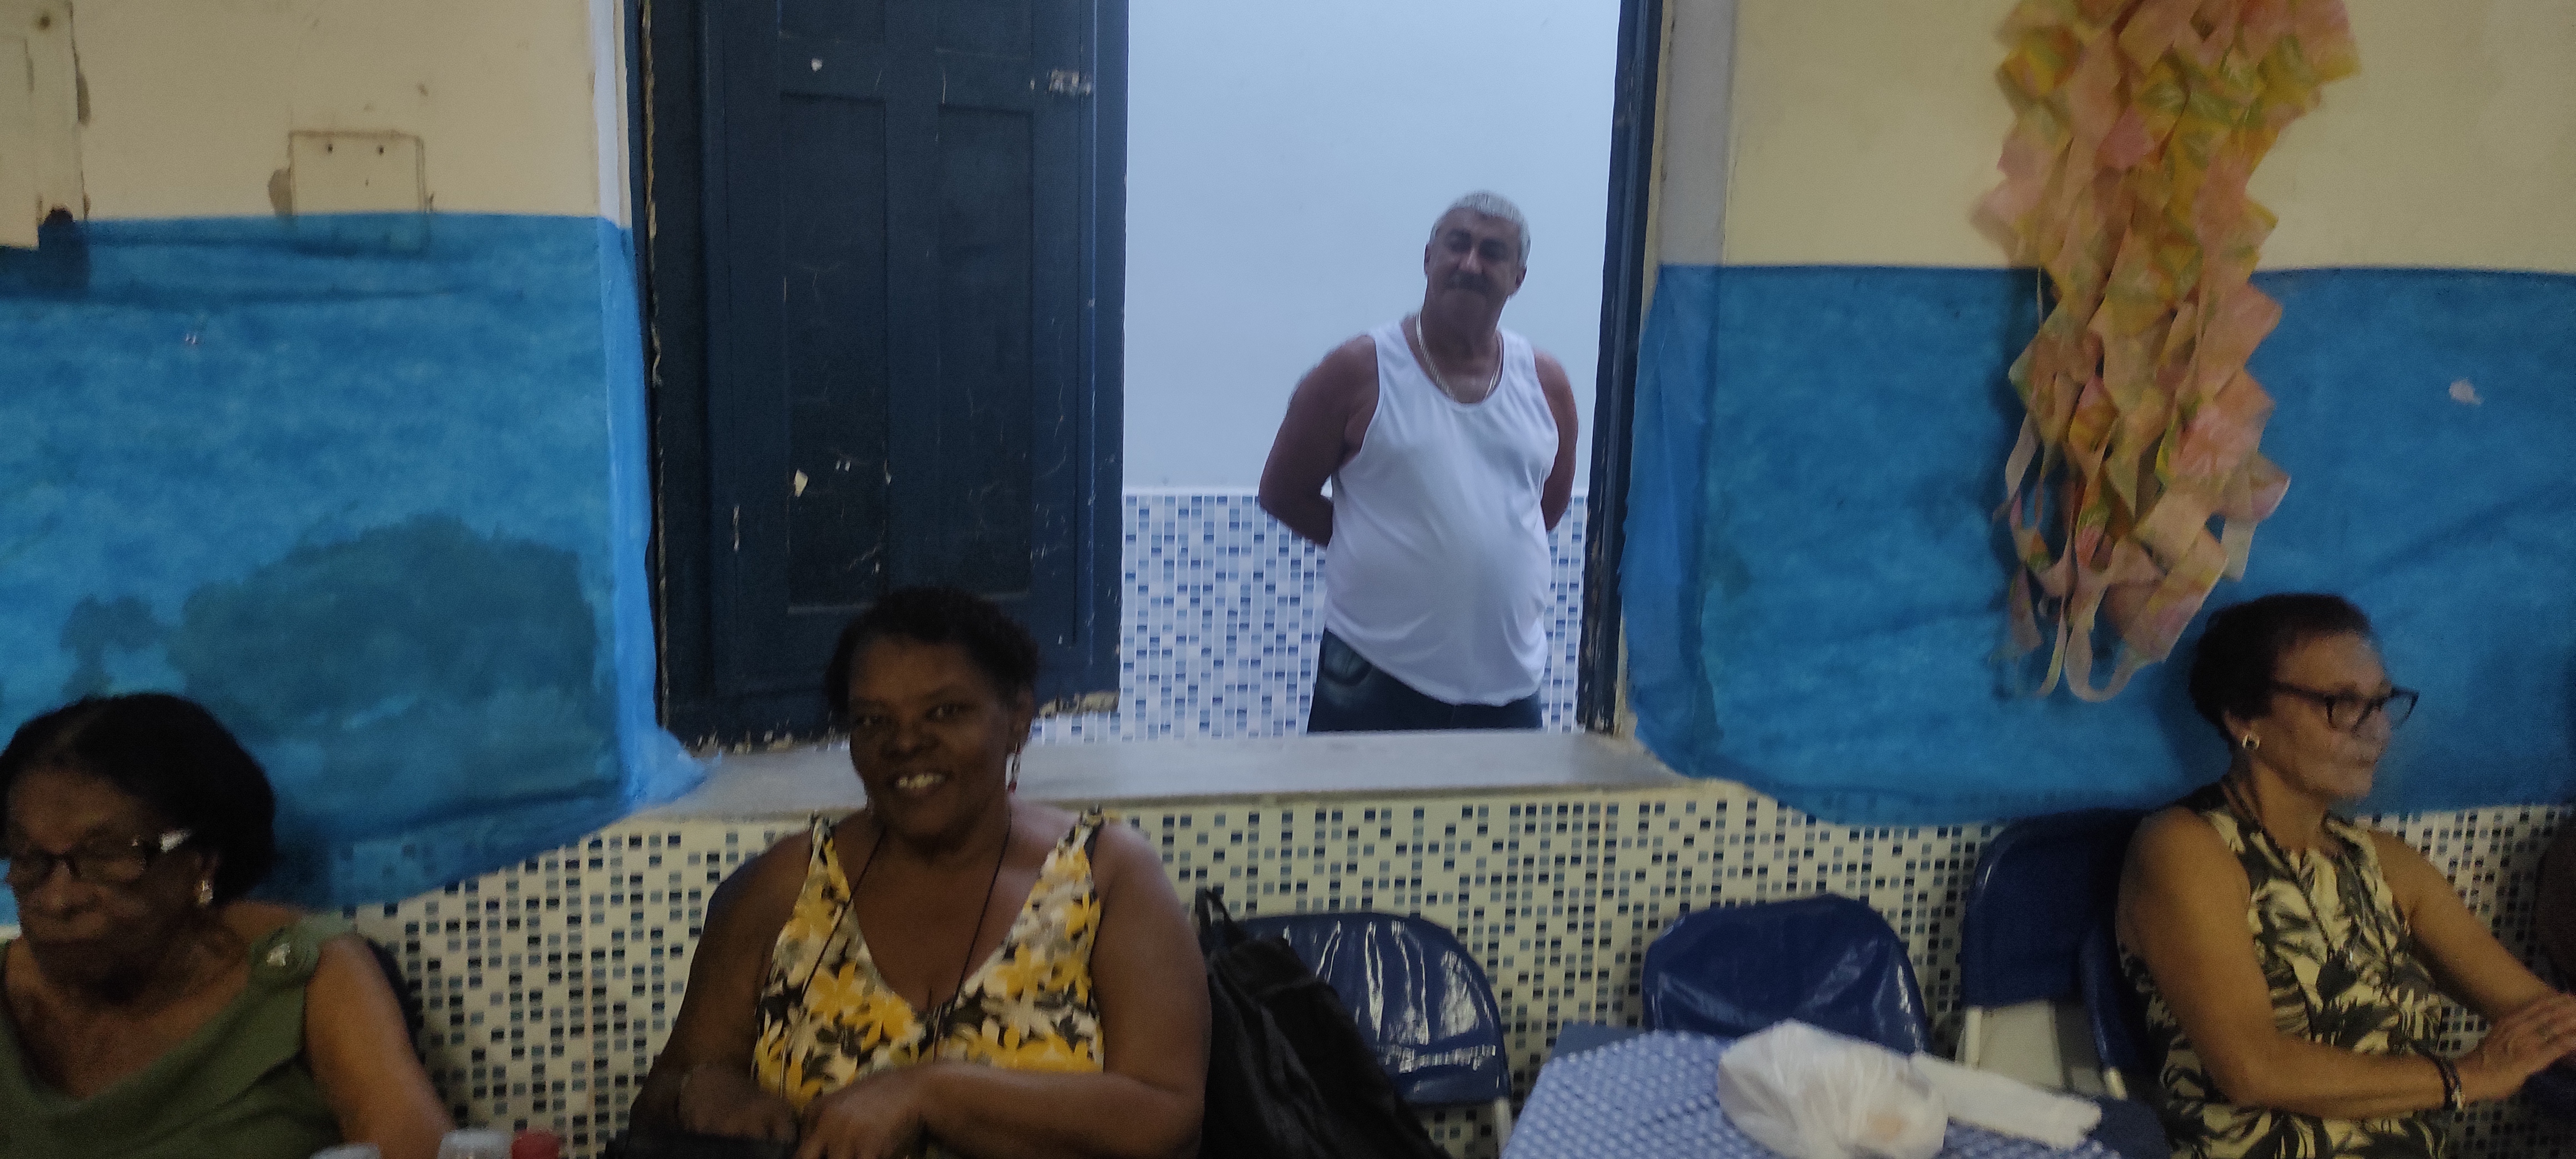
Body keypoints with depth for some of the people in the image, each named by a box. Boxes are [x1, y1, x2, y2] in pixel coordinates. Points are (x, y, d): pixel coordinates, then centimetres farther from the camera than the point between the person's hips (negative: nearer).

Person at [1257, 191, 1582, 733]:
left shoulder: (1546, 383, 5)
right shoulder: (1358, 372, -5)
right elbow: (1282, 492, 1)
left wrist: (1480, 552, 10)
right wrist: (1383, 548, 2)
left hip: (1509, 682, 4)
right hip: (1374, 680, -3)